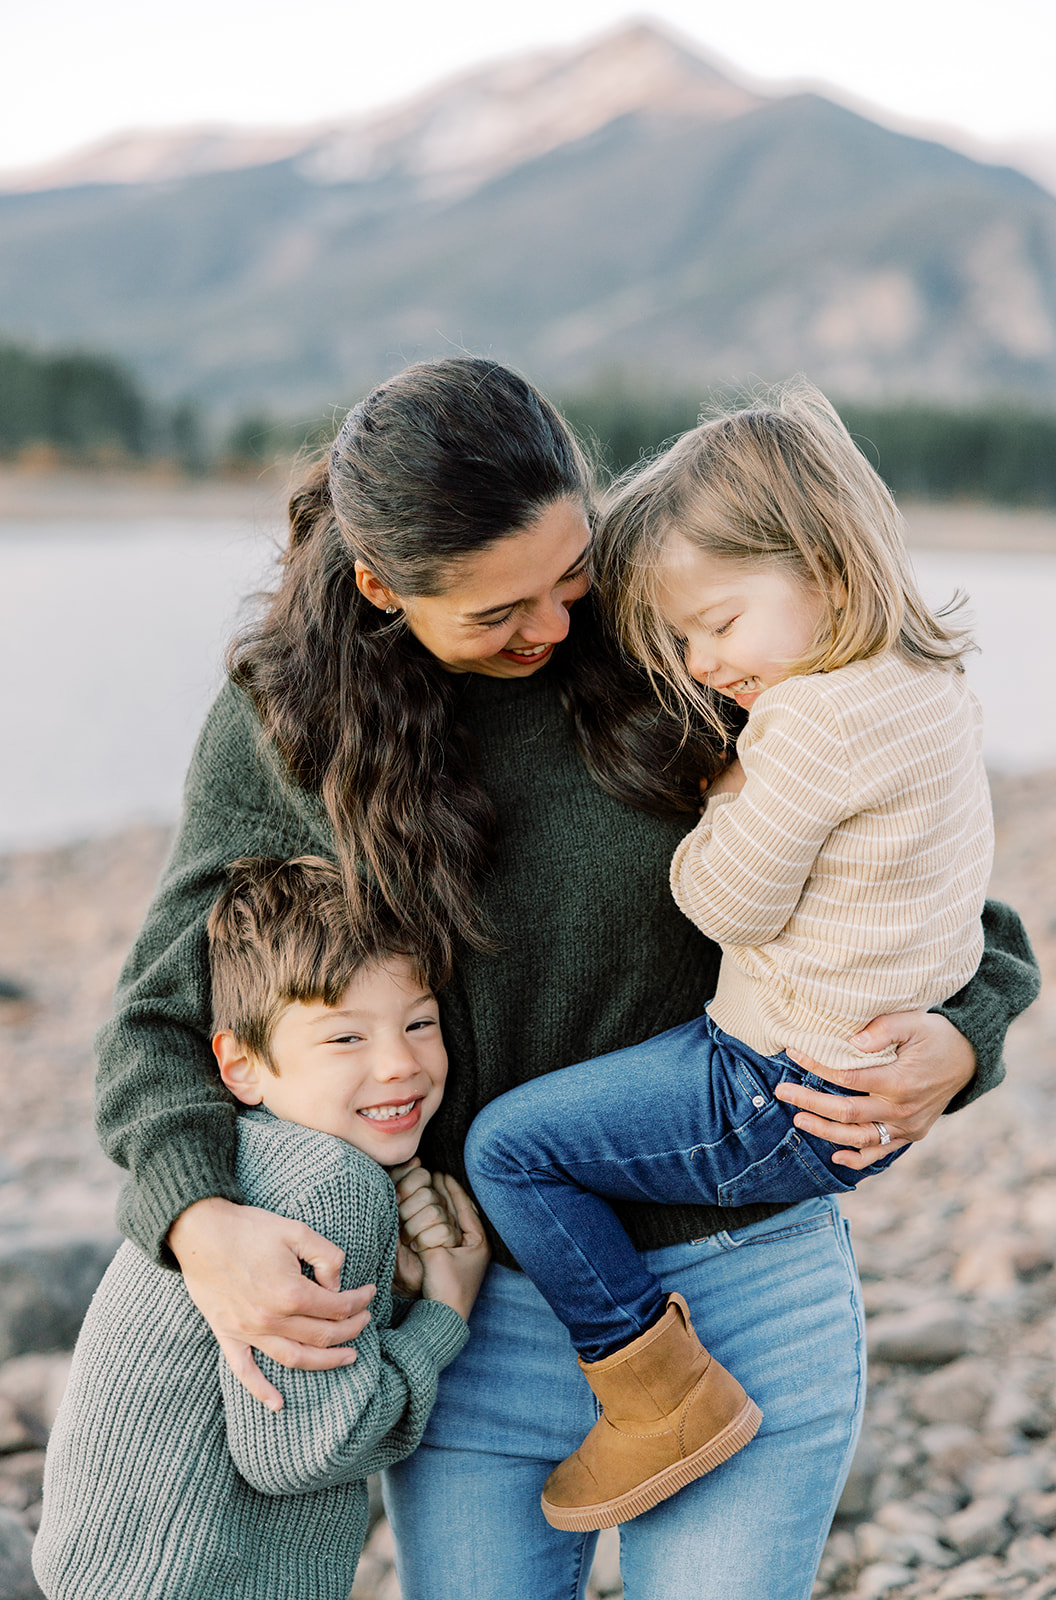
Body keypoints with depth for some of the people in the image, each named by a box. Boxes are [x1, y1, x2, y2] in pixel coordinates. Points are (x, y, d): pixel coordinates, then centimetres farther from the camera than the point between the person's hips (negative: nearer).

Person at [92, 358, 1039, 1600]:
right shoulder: (284, 728, -7)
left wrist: (954, 1047, -19)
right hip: (480, 1322, 1)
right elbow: (162, 1019, -2)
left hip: (746, 1301, -1)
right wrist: (202, 1227, -21)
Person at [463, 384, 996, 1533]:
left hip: (787, 1102, -10)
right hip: (887, 1073, 10)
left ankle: (665, 1399, 2)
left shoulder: (816, 717, -25)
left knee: (508, 1144, -7)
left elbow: (728, 900, -18)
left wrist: (727, 793, -1)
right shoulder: (932, 682, 6)